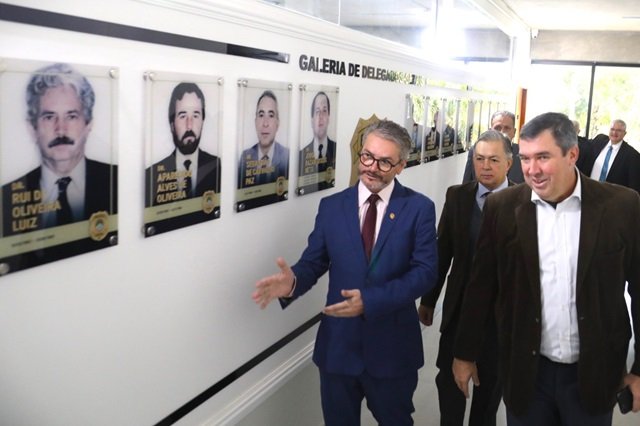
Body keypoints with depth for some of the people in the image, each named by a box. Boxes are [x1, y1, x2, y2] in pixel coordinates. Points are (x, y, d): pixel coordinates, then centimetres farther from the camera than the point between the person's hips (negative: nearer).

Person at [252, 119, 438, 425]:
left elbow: (425, 271, -14)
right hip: (338, 344, 2)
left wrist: (370, 300, -26)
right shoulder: (331, 206, 1)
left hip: (393, 346, -2)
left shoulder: (419, 208, -7)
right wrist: (293, 281, -24)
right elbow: (314, 261, 0)